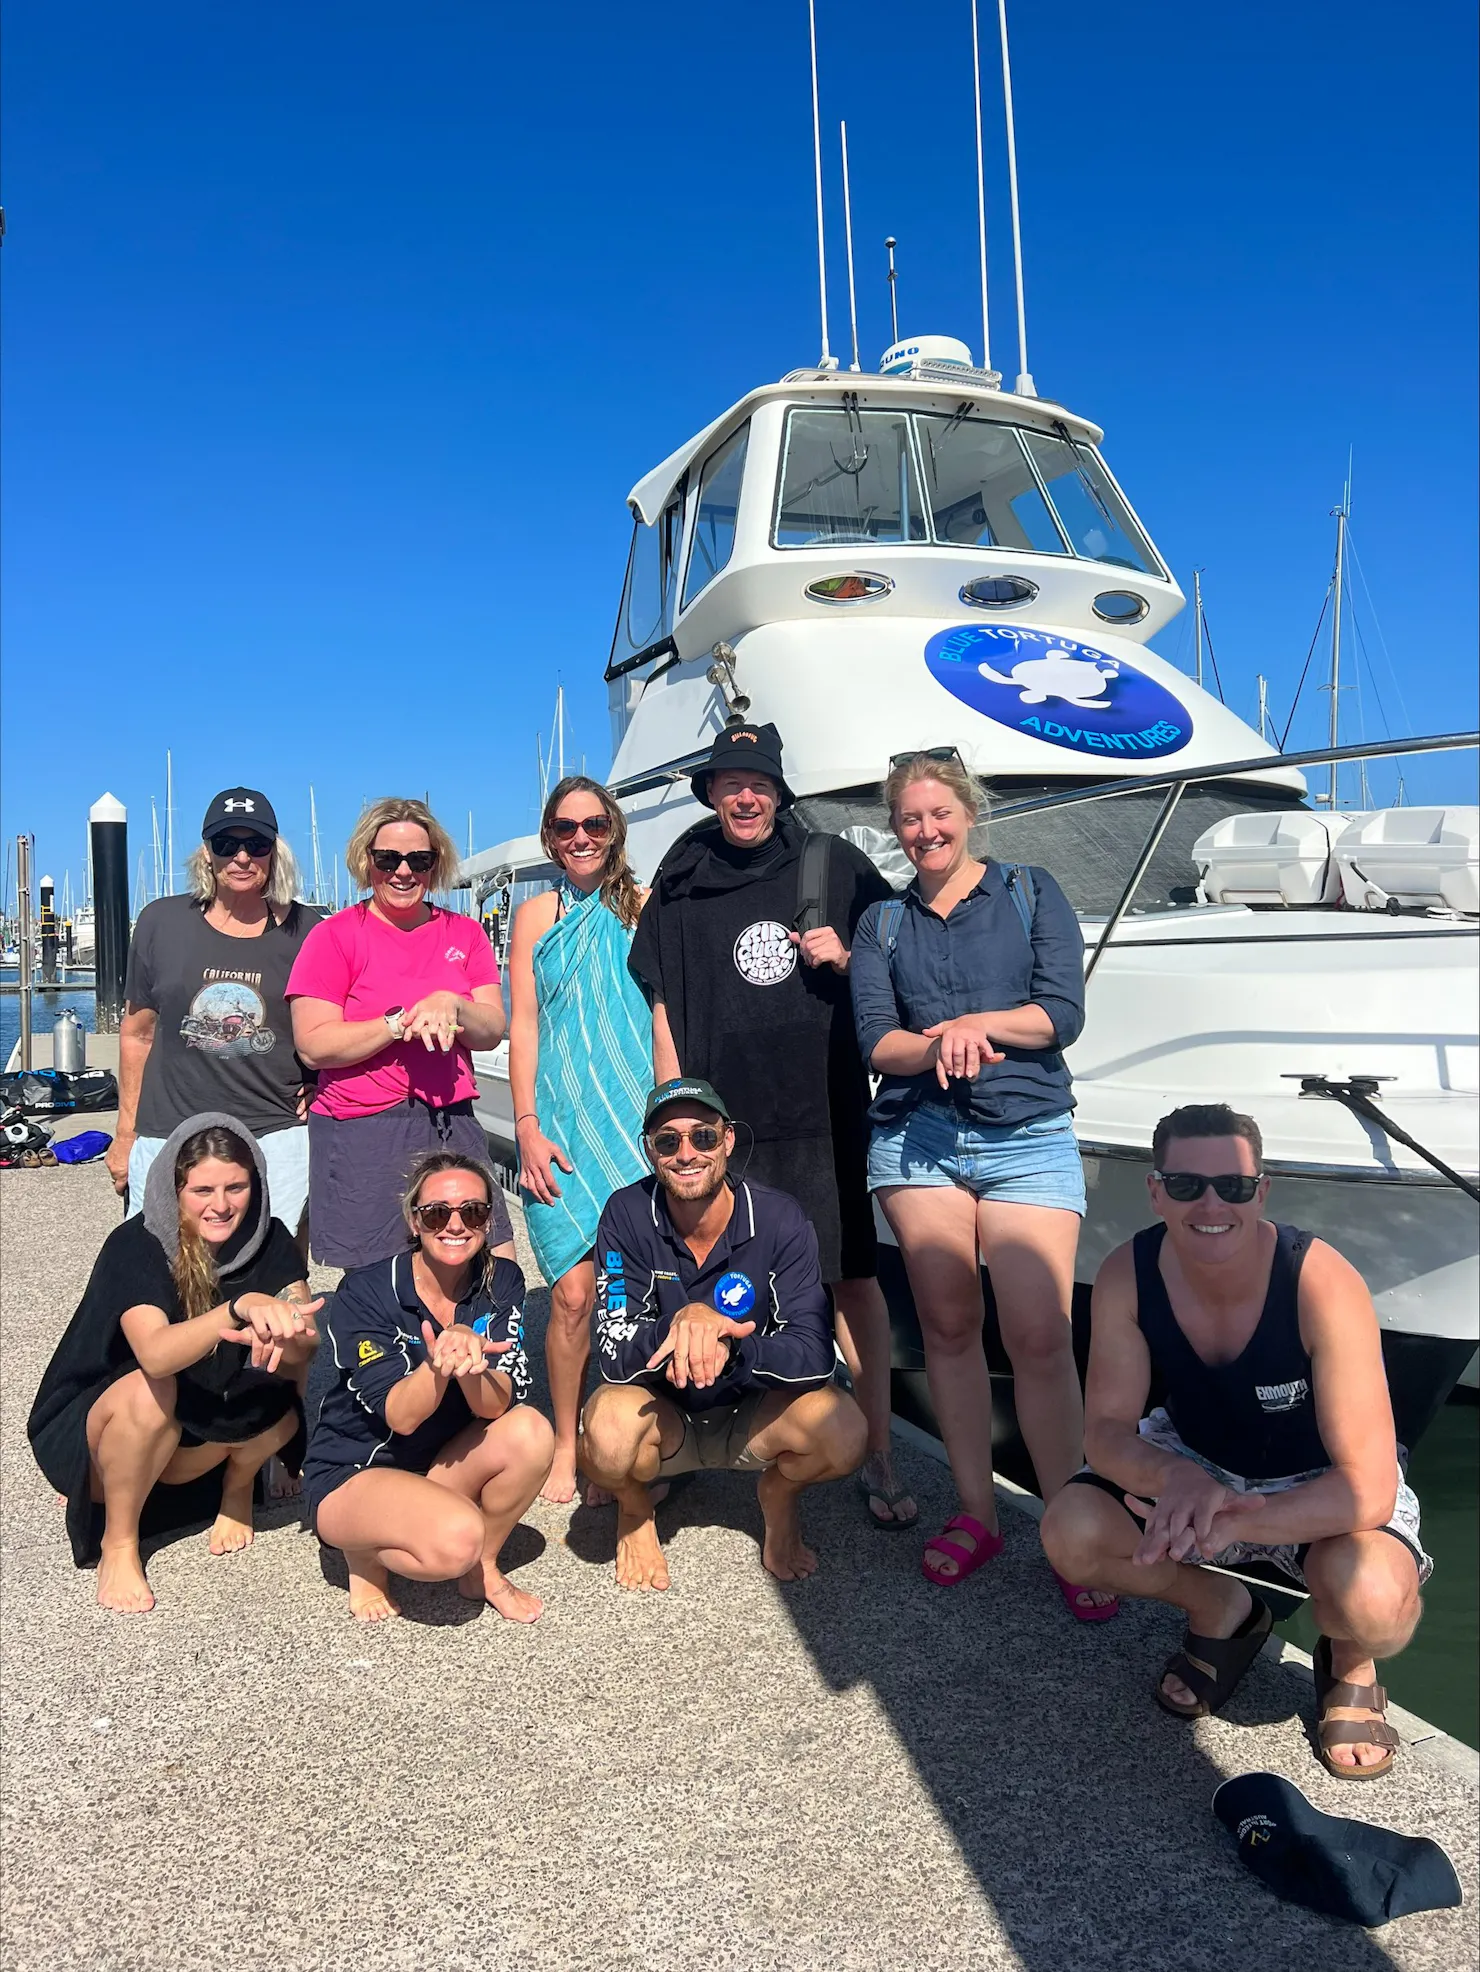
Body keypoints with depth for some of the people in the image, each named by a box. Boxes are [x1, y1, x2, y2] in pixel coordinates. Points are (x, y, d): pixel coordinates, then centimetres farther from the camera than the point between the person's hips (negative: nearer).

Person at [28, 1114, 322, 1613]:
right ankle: (117, 1544, -12)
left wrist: (282, 1339, -46)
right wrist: (242, 1306, -57)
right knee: (150, 1390, -35)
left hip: (201, 1427, 3)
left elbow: (308, 1345, -23)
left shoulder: (269, 1240, -13)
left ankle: (238, 1484, 6)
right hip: (97, 1422, -3)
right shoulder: (135, 1246, -24)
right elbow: (155, 1354, -42)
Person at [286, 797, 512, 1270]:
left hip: (453, 1126, 4)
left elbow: (493, 1031, 6)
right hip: (361, 1136, -4)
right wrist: (402, 1022, -15)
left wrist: (449, 1004, -13)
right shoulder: (334, 936, 0)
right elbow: (313, 1046, -9)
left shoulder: (465, 934, 12)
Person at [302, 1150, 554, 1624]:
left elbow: (496, 1406, -18)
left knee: (530, 1432, -25)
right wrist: (438, 1364, -44)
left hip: (441, 1464, 5)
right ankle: (367, 1556, 1)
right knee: (457, 1539, -33)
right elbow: (399, 1416, -24)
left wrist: (470, 1365, -41)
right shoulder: (365, 1292, -19)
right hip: (351, 1474, -4)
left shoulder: (501, 1282, -8)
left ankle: (482, 1571, 0)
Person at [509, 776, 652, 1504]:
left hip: (635, 1117, 1)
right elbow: (522, 1026, 4)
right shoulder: (537, 913, 7)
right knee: (573, 1293, -3)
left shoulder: (641, 907, 7)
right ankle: (565, 1443, 14)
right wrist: (528, 1127, -3)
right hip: (561, 1122, 0)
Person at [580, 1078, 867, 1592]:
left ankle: (778, 1494, 9)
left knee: (845, 1434, -29)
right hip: (660, 1416, 0)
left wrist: (729, 1351, -41)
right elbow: (614, 1355, -22)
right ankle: (634, 1507, 5)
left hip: (751, 1415, 1)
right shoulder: (627, 1215, -17)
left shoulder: (780, 1220, -16)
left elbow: (815, 1353, -22)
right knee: (607, 1437, -34)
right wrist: (684, 1322, -43)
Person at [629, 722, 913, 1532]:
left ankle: (878, 1460, 9)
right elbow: (666, 1007, 10)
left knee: (854, 1278, -1)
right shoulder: (680, 885, 9)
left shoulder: (834, 864, 6)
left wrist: (847, 957, -6)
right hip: (724, 1116, 1)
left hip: (825, 1110, -1)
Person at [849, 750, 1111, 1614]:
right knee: (948, 1326, 5)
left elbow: (1064, 1012, -1)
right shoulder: (882, 924, 13)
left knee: (1040, 1336, -9)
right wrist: (935, 1046, -18)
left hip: (1027, 1136, -2)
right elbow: (876, 1041, 1)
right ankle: (976, 1515, 19)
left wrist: (973, 1023, -12)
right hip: (916, 1137, 2)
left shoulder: (1032, 893, 9)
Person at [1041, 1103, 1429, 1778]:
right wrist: (1175, 1479, -40)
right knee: (1070, 1532, -21)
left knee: (1371, 1602, -35)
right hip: (1194, 1463, 4)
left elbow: (1369, 1487, -33)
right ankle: (1222, 1611, 11)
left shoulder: (1321, 1285, -32)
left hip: (1319, 1486, -3)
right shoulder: (1128, 1274, -21)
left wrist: (1230, 1526, -45)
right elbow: (1105, 1429, -17)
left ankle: (1350, 1664, 6)